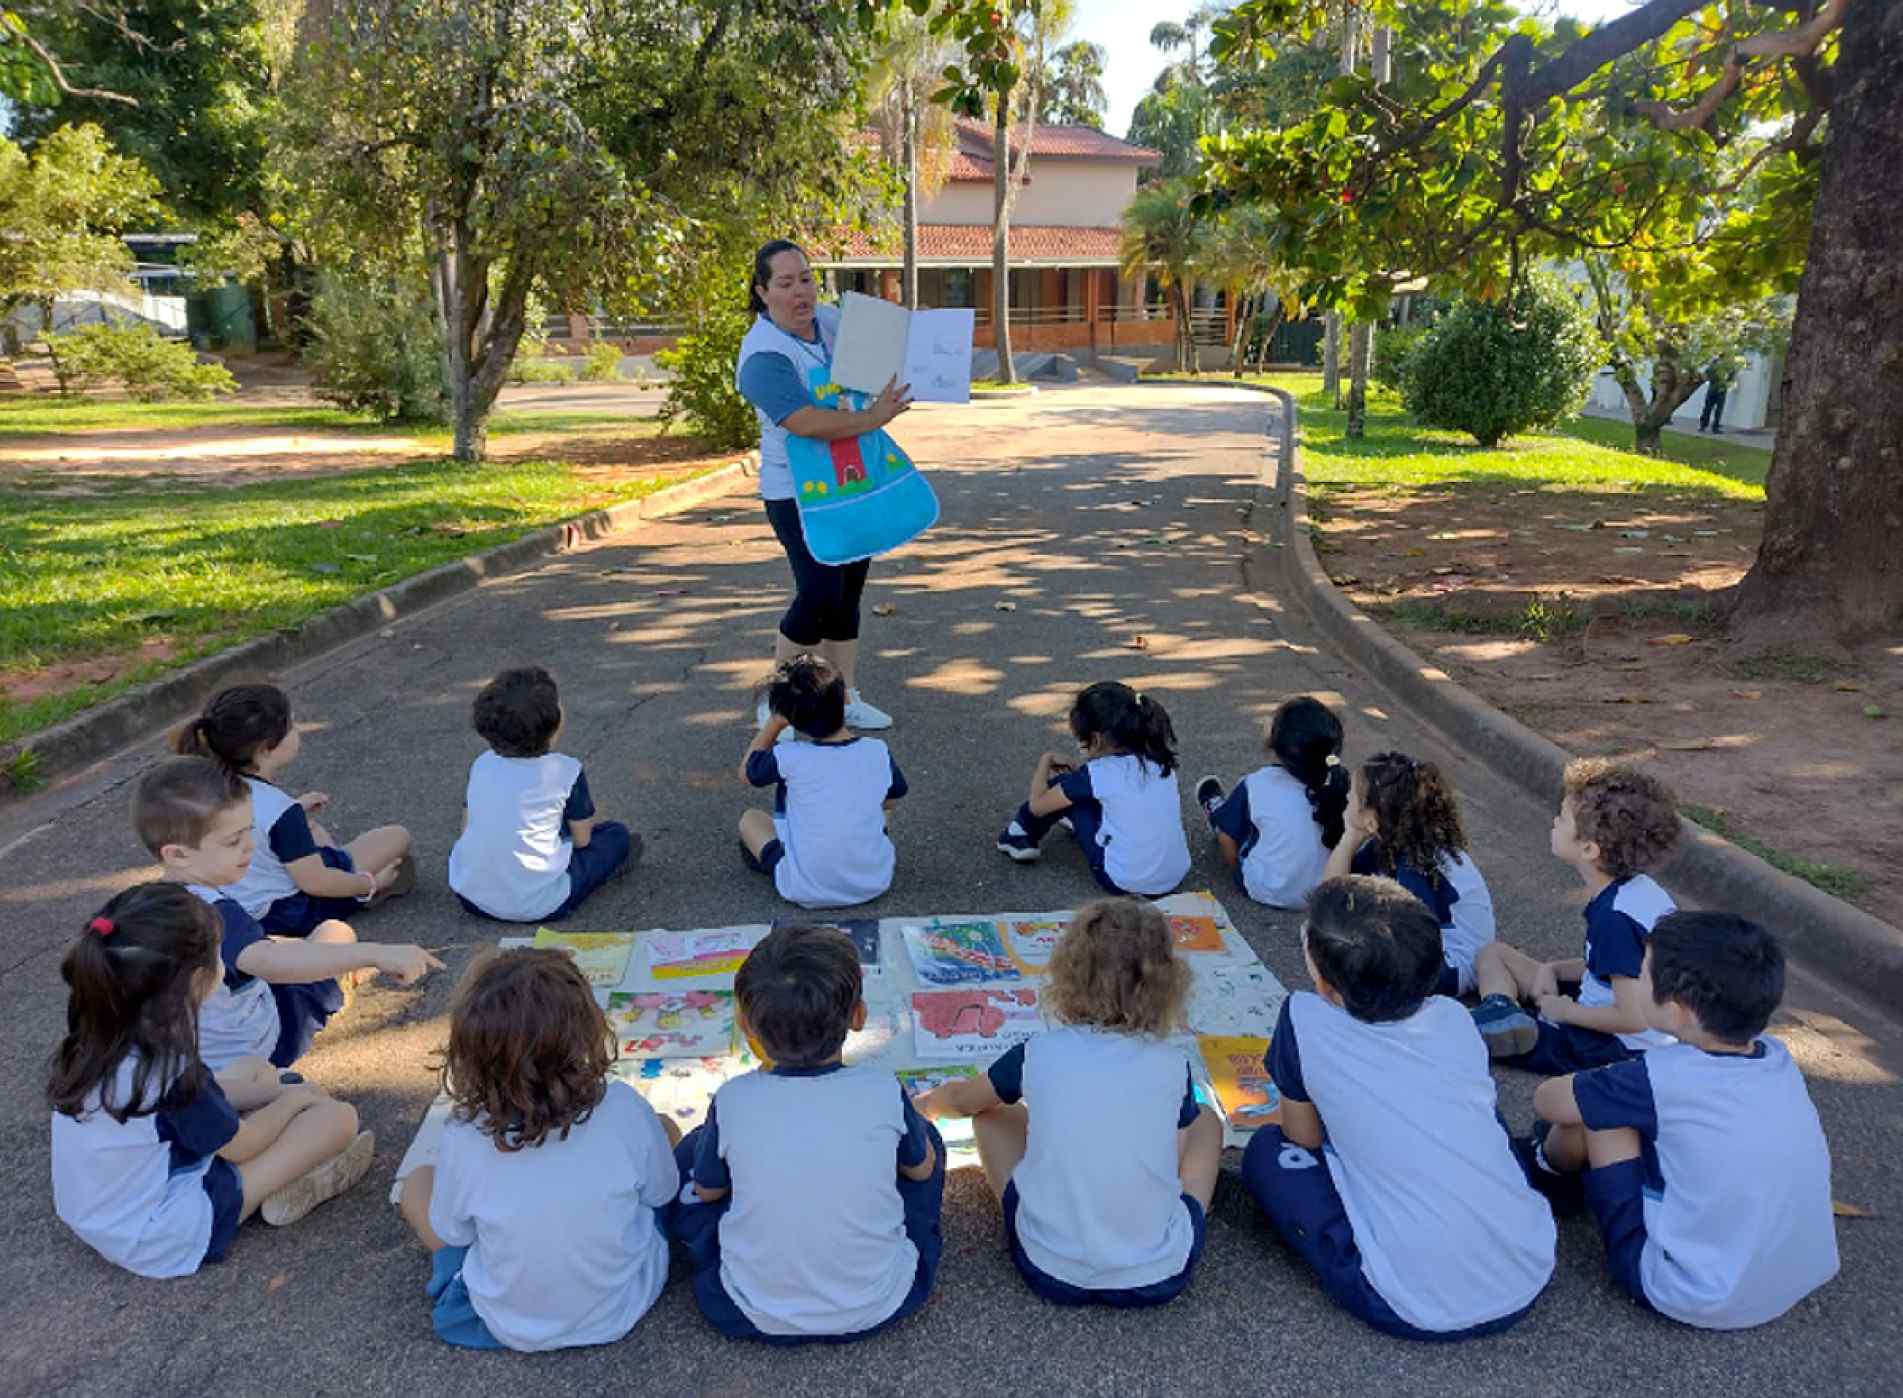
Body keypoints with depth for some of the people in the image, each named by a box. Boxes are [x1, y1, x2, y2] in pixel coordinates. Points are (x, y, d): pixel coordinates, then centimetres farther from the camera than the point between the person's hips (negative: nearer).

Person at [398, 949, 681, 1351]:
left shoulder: (464, 1138, -27)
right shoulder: (623, 1110, -27)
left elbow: (452, 1234, -7)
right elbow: (662, 1194, -8)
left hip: (512, 1328, 0)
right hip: (623, 1308, 1)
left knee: (417, 1184, 17)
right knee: (664, 1129, 14)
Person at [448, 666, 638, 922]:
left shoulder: (480, 764, 3)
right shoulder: (567, 771, -10)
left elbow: (467, 828, 12)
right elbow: (581, 839, -1)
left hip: (470, 896, 3)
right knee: (617, 834, 14)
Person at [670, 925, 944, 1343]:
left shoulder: (732, 1102, -16)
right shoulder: (883, 1093, -16)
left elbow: (707, 1192, 3)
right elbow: (923, 1170, 4)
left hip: (755, 1317, 0)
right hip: (880, 1308, 1)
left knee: (690, 1153, 17)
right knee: (926, 1138, 19)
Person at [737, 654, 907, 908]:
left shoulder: (788, 758, -18)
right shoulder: (878, 752, -11)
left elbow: (746, 771, 4)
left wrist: (774, 721, 0)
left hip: (808, 893, -2)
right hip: (875, 884, 3)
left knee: (750, 819, 18)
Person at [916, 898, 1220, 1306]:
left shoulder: (1039, 1055, -7)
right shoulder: (1172, 1064, -7)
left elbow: (960, 1100, 12)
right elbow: (1176, 1156, 9)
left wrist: (923, 1103, 37)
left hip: (1052, 1273, 0)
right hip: (1159, 1276, 1)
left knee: (992, 1114, 18)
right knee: (1206, 1121, 21)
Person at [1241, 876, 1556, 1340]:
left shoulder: (1305, 1021, -11)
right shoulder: (1454, 1017, 2)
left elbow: (1303, 1138, 5)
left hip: (1419, 1310, -6)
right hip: (1531, 1278, 6)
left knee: (1266, 1152, 13)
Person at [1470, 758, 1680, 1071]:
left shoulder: (1615, 918, -27)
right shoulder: (1641, 889, 2)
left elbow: (1634, 1018, -28)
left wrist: (1567, 1012, -13)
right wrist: (1553, 969, 3)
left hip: (1614, 1049, -10)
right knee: (1493, 954, 12)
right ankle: (1500, 1015, -15)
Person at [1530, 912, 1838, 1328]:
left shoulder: (1665, 1077, -24)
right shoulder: (1778, 1058, -6)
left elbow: (1546, 1100, -7)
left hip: (1692, 1299, -6)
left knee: (1595, 1111, -2)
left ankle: (1549, 1169, 28)